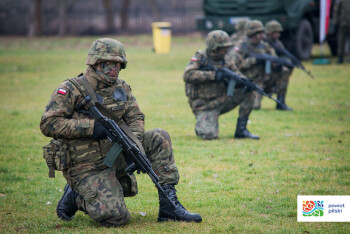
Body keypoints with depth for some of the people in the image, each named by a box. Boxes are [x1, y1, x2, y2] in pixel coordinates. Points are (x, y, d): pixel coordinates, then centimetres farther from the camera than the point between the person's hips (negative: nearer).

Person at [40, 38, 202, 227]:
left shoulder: (121, 88, 8)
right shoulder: (71, 90, -12)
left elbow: (135, 117, 10)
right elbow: (48, 124, -18)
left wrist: (134, 144, -13)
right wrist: (90, 127, -24)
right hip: (88, 169, -7)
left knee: (159, 138, -6)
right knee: (116, 217, -23)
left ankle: (169, 204, -4)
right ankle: (76, 196, 6)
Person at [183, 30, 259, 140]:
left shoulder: (226, 59, 5)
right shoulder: (200, 58, -12)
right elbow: (187, 75, -25)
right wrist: (212, 75, -30)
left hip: (221, 101, 6)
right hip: (205, 106, -6)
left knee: (248, 93, -9)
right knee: (209, 135, -26)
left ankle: (241, 130, -3)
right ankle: (202, 124, 11)